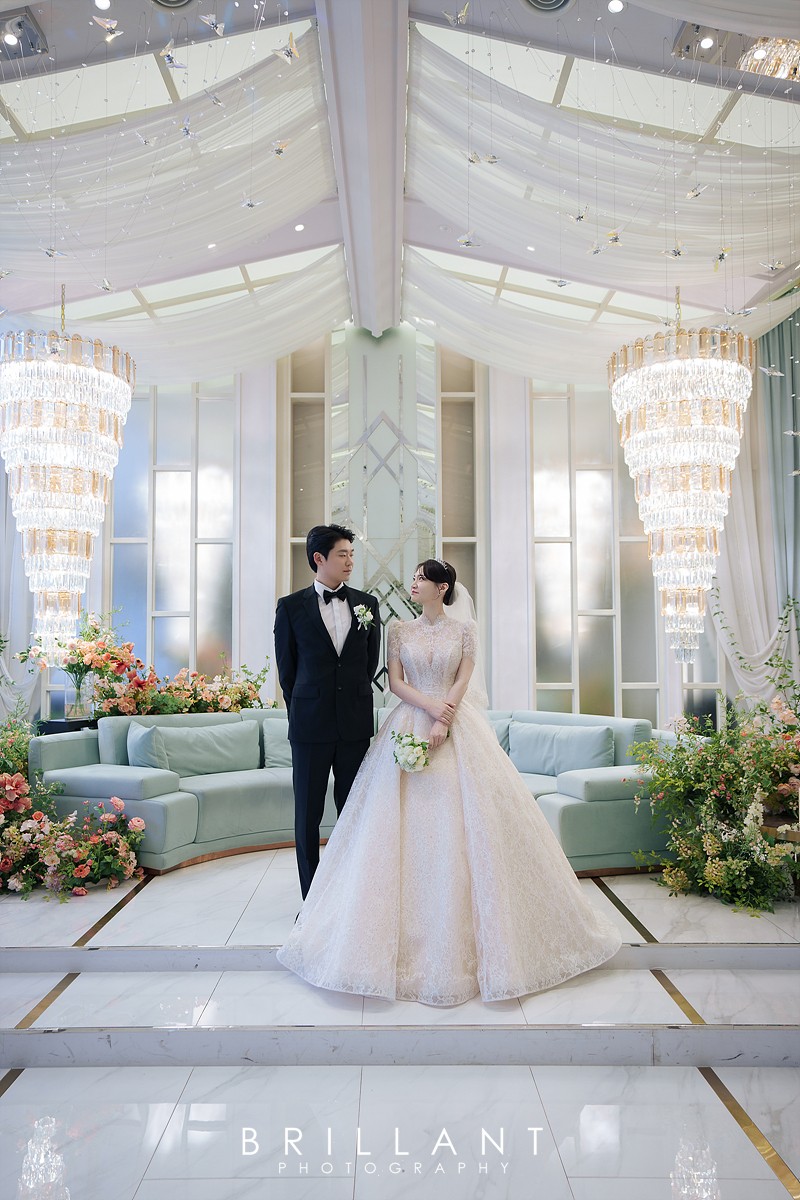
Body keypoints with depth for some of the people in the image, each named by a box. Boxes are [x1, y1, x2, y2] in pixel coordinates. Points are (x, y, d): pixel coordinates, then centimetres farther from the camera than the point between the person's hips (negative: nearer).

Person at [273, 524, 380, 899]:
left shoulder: (366, 603, 5)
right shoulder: (291, 607, -1)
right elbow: (286, 669, 5)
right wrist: (301, 711, 9)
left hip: (356, 723, 2)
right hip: (310, 725, -2)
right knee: (308, 813, 7)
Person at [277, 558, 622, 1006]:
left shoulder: (465, 630, 4)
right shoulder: (400, 629, 8)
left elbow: (463, 681, -3)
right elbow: (395, 682, 3)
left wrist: (443, 722, -16)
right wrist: (429, 705, -13)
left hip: (457, 728, -1)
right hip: (409, 725, 1)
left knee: (463, 820, -4)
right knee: (402, 824, -3)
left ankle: (464, 932, 9)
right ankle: (409, 933, 8)